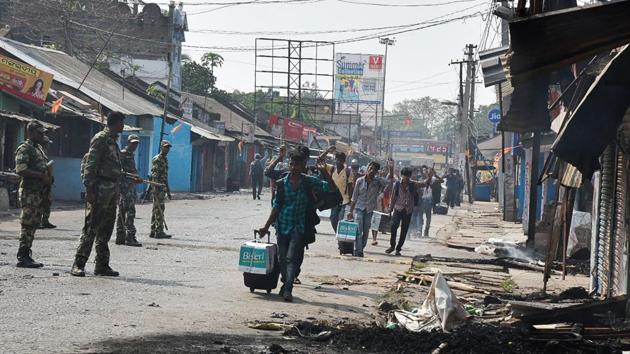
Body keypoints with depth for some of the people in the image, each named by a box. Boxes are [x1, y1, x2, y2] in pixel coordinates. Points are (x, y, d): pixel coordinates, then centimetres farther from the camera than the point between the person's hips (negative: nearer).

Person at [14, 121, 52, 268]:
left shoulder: (39, 148, 19)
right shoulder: (24, 149, -10)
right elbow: (21, 170, -21)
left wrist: (48, 177, 8)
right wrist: (42, 176, -21)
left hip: (39, 192, 9)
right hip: (29, 192, -9)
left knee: (34, 224, 11)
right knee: (28, 224, -8)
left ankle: (26, 256, 16)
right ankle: (22, 257, -6)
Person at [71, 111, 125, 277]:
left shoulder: (113, 140, 18)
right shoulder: (100, 139, -10)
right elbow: (90, 165, -15)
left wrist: (116, 191, 19)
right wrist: (89, 189, -21)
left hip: (112, 189, 9)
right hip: (100, 189, -9)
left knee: (106, 229, 11)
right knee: (91, 228, -9)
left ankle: (102, 265, 15)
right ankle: (78, 265, -8)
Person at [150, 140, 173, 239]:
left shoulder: (165, 160, 19)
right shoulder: (157, 159, -11)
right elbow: (154, 175, -18)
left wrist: (168, 190, 25)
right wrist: (155, 189, -24)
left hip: (163, 188, 10)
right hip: (158, 188, -10)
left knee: (157, 210, 10)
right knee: (159, 210, -10)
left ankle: (153, 232, 13)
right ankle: (159, 232, -11)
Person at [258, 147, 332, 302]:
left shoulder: (309, 182, -1)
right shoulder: (282, 183, 1)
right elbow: (276, 207, 6)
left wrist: (325, 172, -16)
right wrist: (267, 226, 4)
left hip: (299, 227, -3)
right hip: (283, 226, 3)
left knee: (292, 258, -14)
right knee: (283, 258, 11)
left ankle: (287, 289, -18)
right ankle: (286, 285, 31)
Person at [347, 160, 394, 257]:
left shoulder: (378, 180, -1)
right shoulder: (360, 181, -2)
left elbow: (389, 180, -19)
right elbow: (354, 197, 3)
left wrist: (391, 168, -34)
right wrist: (351, 211, 2)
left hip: (370, 210, 2)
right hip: (360, 208, -2)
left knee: (366, 232, 6)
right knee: (358, 231, -12)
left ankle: (360, 250, 18)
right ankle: (357, 251, -15)